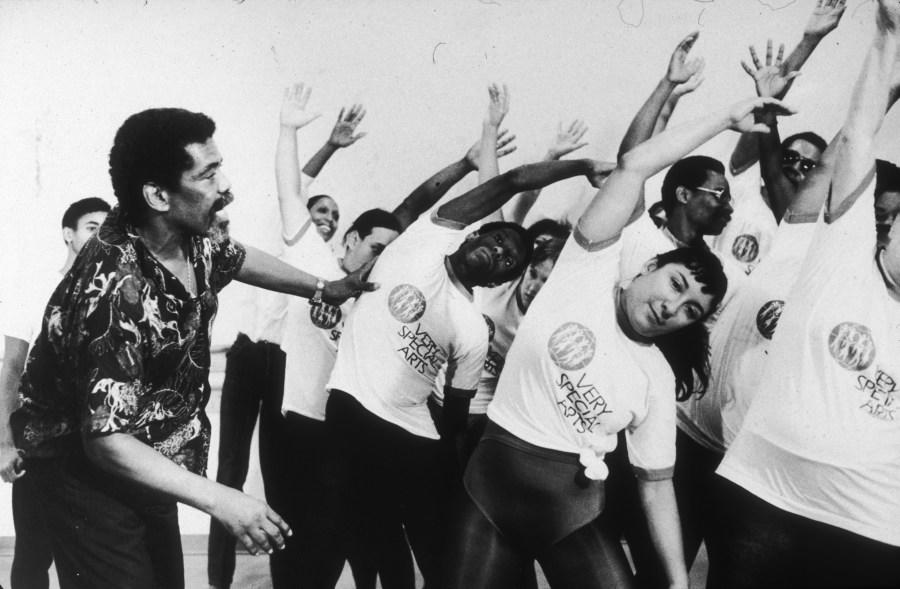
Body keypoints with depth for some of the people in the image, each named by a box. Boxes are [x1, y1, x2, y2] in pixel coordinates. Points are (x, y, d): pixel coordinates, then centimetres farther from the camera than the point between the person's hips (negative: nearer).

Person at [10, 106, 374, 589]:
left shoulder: (190, 238, -8)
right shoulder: (115, 289, -34)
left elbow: (236, 257, 17)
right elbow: (105, 440, -32)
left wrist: (322, 289, 26)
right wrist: (219, 500, -34)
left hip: (154, 461, 8)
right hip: (88, 469, -8)